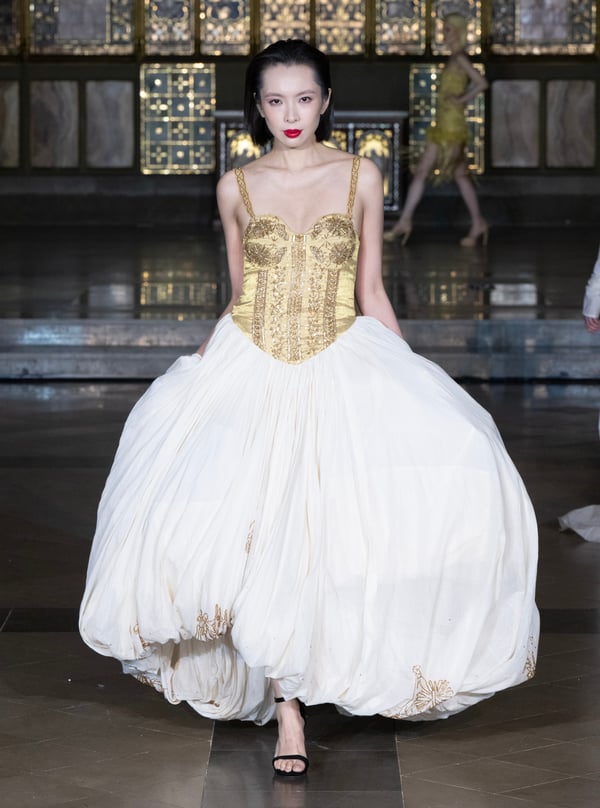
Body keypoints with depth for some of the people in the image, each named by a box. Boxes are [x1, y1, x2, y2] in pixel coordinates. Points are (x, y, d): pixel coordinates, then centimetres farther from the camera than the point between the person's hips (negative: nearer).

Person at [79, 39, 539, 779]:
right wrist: (201, 364, 8)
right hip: (250, 371, 0)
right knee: (261, 535, -10)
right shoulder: (236, 188, 6)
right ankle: (286, 705, 3)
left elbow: (371, 294, 8)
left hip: (341, 369, 0)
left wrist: (410, 383, 4)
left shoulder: (361, 179, 5)